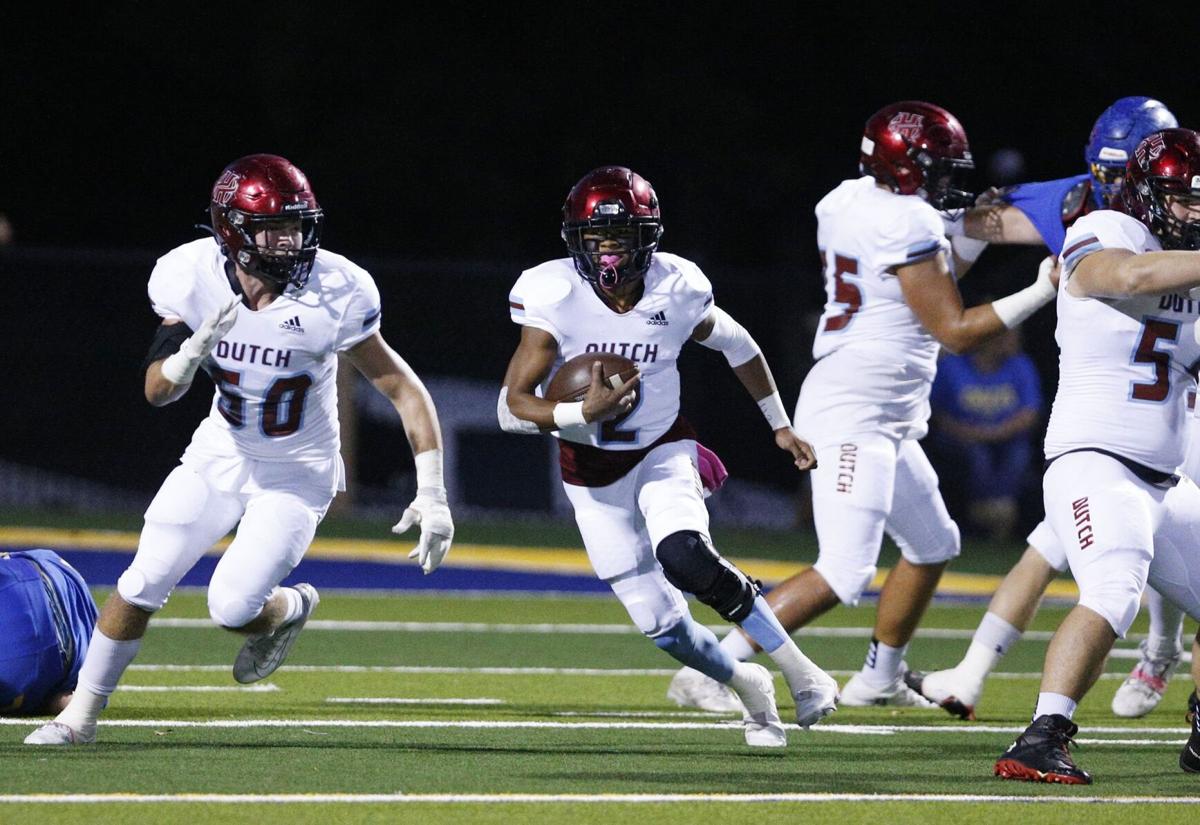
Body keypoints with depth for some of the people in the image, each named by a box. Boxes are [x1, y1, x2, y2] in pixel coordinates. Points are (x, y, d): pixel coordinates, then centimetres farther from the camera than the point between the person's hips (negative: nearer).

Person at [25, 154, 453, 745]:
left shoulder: (334, 293, -24)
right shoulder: (192, 278, -17)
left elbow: (405, 392, -16)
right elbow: (157, 391, -12)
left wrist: (431, 496, -19)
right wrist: (197, 345, -34)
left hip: (298, 474, -3)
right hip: (221, 454, 3)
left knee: (233, 608, -14)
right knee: (142, 584, -3)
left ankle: (291, 608, 22)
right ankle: (81, 713, 14)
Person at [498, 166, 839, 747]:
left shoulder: (676, 290, -15)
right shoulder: (552, 296, -21)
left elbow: (737, 346, 8)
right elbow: (513, 406, -23)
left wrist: (780, 425, 16)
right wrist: (583, 414, -41)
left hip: (662, 450, 0)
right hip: (591, 471, 0)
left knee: (685, 559, -30)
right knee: (660, 624, -3)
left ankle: (798, 671, -15)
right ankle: (745, 686, 26)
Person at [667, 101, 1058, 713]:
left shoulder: (847, 203, 9)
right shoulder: (909, 227, -18)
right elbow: (954, 331, -14)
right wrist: (1042, 292, -8)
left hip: (886, 423, 10)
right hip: (854, 416, -10)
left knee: (933, 545, 24)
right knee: (843, 573, -16)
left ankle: (880, 677, 36)